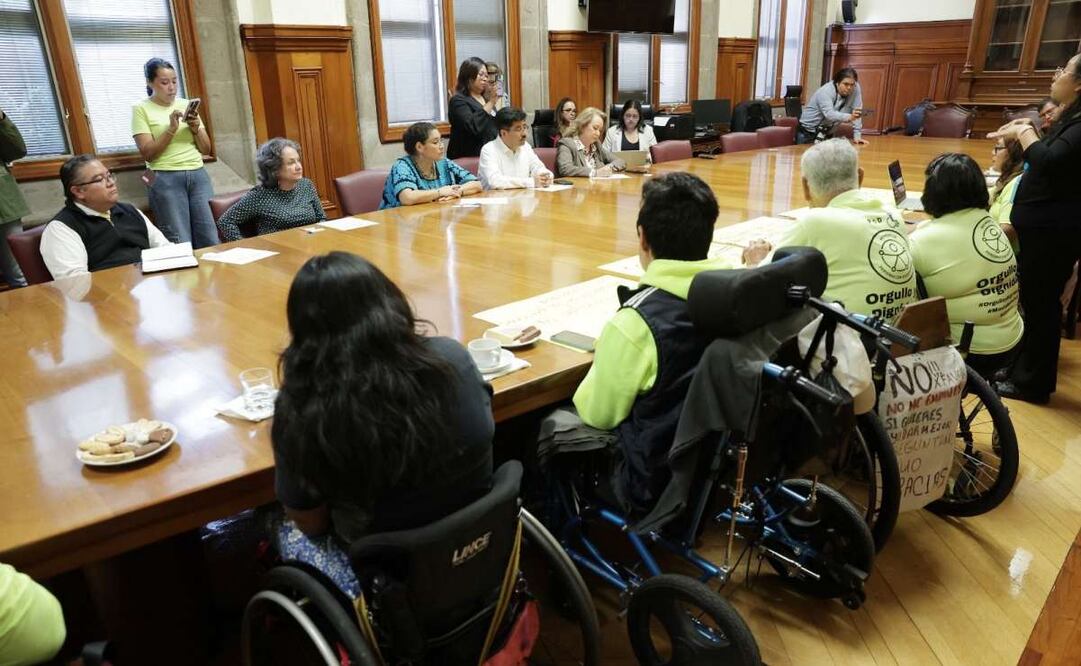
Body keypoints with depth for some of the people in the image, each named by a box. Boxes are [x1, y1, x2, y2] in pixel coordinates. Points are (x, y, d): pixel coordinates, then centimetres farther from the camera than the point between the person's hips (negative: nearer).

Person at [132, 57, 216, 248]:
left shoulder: (187, 105, 13)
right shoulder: (141, 109, 2)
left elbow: (206, 149, 14)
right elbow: (147, 153, -6)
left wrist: (196, 129, -5)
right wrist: (171, 129, -14)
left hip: (198, 175, 4)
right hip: (166, 179, -4)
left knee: (211, 241, -3)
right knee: (181, 244, -8)